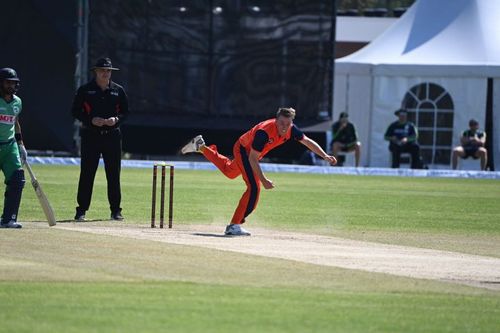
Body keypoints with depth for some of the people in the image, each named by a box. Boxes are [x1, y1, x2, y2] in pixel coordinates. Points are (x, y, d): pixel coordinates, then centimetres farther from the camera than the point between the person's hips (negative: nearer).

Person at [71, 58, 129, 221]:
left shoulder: (118, 90, 8)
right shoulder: (85, 90, 1)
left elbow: (125, 111, 13)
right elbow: (75, 111, 1)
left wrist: (116, 119, -8)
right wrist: (91, 120, -14)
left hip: (112, 135, 2)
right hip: (91, 135, -2)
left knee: (114, 174, 4)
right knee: (87, 174, -3)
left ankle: (115, 210, 11)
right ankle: (81, 210, 2)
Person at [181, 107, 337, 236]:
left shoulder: (291, 130, -21)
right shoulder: (264, 131, -40)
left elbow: (308, 141, -8)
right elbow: (252, 158, -34)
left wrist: (325, 156, -20)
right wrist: (264, 180, -40)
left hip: (252, 153, 8)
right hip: (243, 150, -8)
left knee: (230, 171, 31)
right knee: (254, 187, -21)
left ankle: (202, 147, 47)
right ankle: (234, 225, -19)